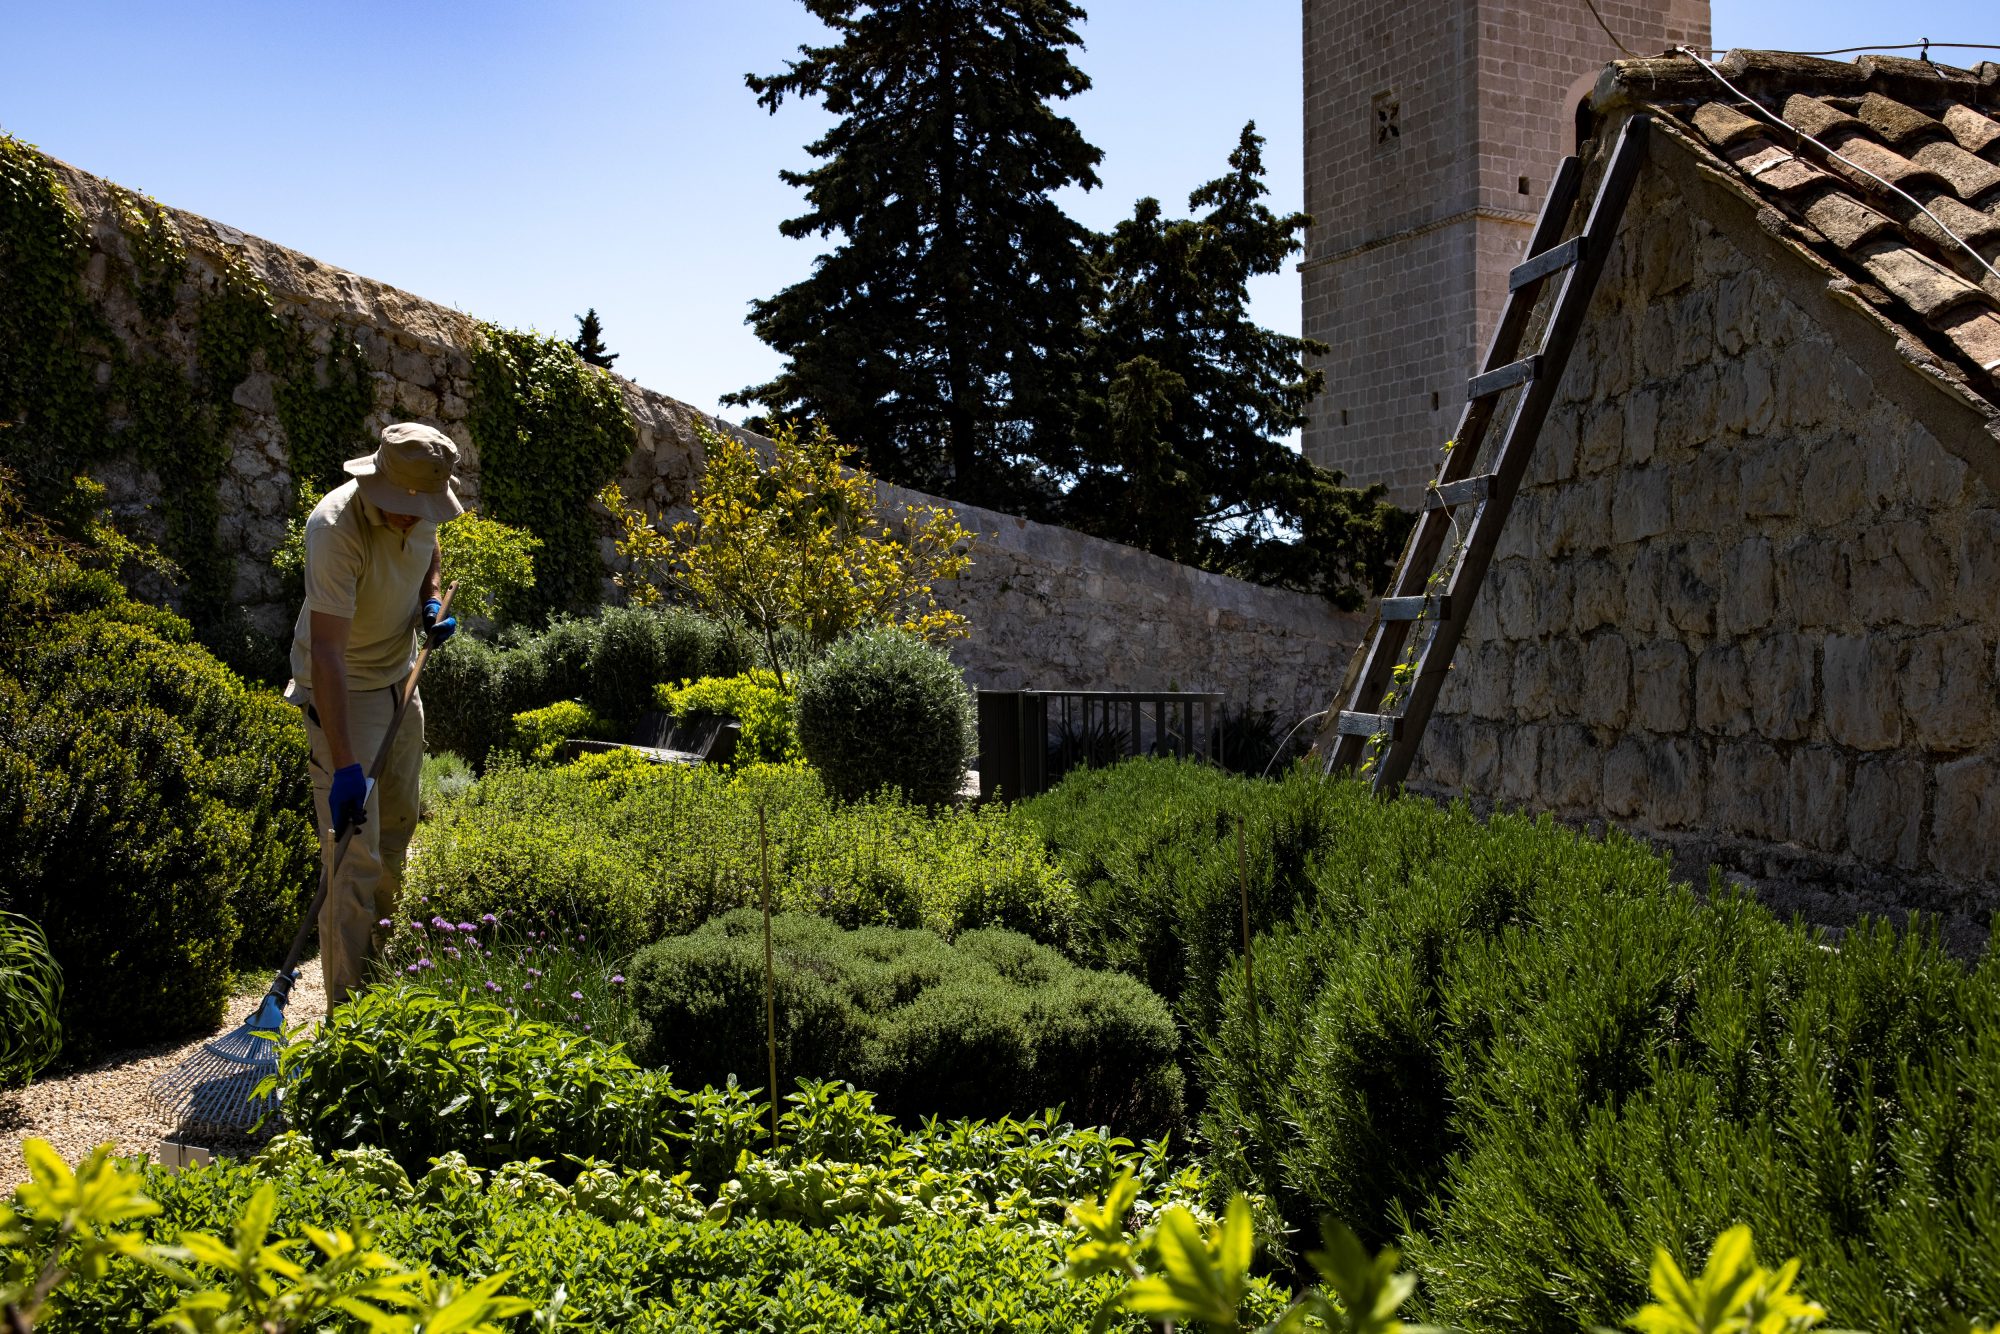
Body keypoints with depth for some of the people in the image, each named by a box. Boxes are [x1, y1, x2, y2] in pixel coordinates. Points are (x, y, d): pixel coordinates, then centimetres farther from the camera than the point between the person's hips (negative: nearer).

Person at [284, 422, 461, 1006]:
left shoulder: (423, 505, -11)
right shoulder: (336, 527, -33)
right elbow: (326, 651, -37)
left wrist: (431, 600, -5)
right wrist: (344, 765, -42)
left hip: (399, 675, 7)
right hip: (341, 688, -7)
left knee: (398, 826, 18)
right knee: (354, 853, -11)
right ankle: (350, 1008, -7)